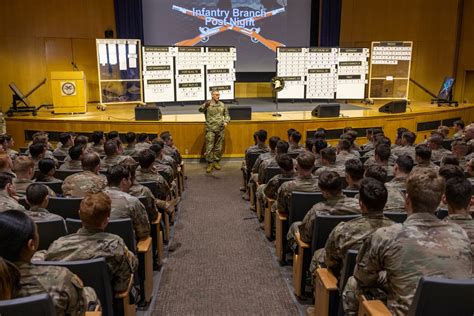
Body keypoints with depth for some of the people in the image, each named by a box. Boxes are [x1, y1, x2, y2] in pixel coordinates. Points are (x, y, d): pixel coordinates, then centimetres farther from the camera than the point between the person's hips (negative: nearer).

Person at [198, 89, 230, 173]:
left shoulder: (222, 105, 9)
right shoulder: (208, 104, -4)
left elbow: (226, 115, 17)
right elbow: (200, 110, -22)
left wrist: (226, 122, -3)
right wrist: (205, 105, -43)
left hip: (220, 129, 4)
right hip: (210, 129, -4)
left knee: (219, 147, 10)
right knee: (209, 147, -3)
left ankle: (216, 161, 24)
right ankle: (210, 163, 7)